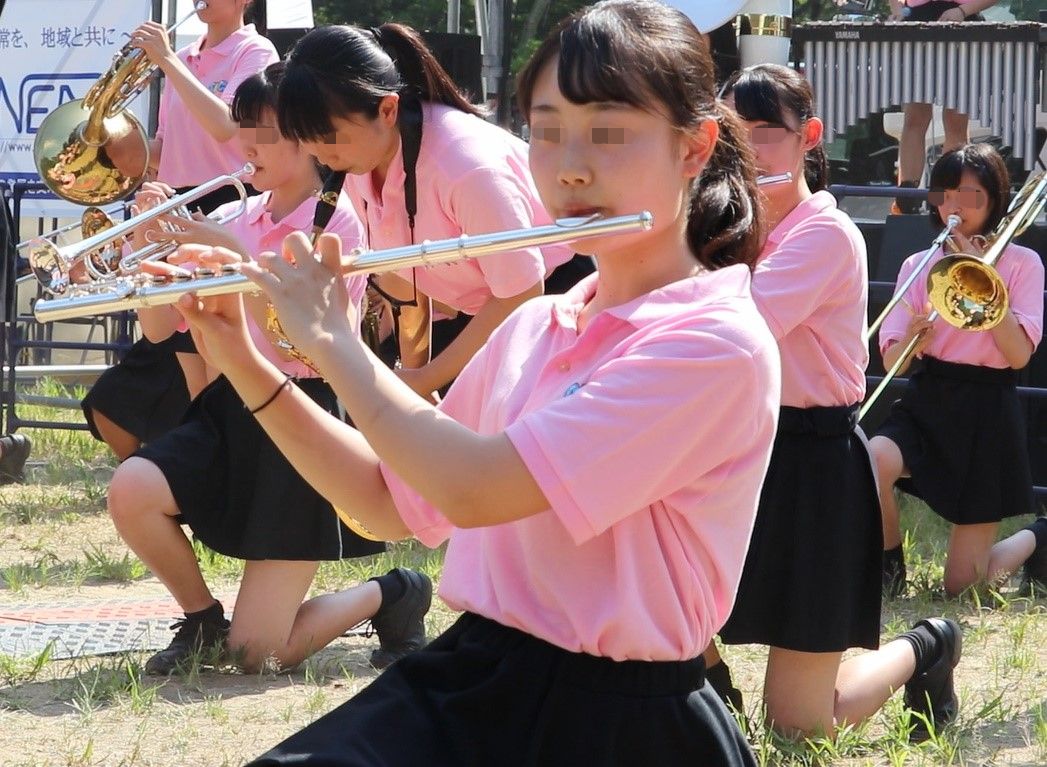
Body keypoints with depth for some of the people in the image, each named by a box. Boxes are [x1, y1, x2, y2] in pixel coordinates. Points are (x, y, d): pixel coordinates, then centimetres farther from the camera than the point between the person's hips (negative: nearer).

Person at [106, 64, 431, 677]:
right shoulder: (240, 219, 8)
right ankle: (202, 620, 5)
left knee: (257, 654, -10)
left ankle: (394, 596, 19)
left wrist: (233, 256, -26)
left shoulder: (335, 221, -10)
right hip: (232, 407, 6)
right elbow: (161, 326, 6)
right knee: (132, 492, -24)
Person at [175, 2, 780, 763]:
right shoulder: (531, 329, 11)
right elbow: (395, 505, 19)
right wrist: (245, 365, 9)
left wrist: (331, 341, -7)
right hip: (466, 685, 6)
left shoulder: (717, 343, -14)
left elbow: (472, 487, -21)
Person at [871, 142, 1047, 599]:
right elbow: (891, 361, 0)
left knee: (962, 586, -3)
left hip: (987, 411, -3)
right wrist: (914, 339, -23)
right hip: (927, 402, 3)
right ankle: (888, 572, -8)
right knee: (873, 463, -35)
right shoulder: (919, 266, 8)